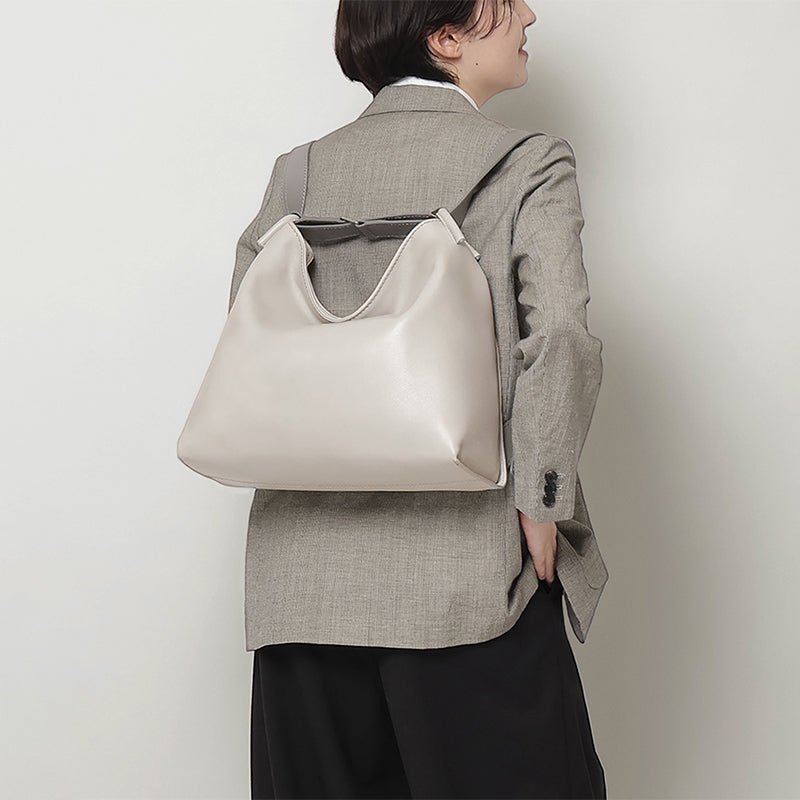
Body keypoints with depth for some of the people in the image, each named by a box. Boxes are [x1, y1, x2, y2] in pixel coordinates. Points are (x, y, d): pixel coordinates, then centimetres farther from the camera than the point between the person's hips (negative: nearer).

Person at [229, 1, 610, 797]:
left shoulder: (297, 173, 9)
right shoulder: (530, 165, -3)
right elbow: (560, 339, -14)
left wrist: (306, 467, 13)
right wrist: (541, 504, -6)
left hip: (307, 576, 5)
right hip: (469, 576, -4)